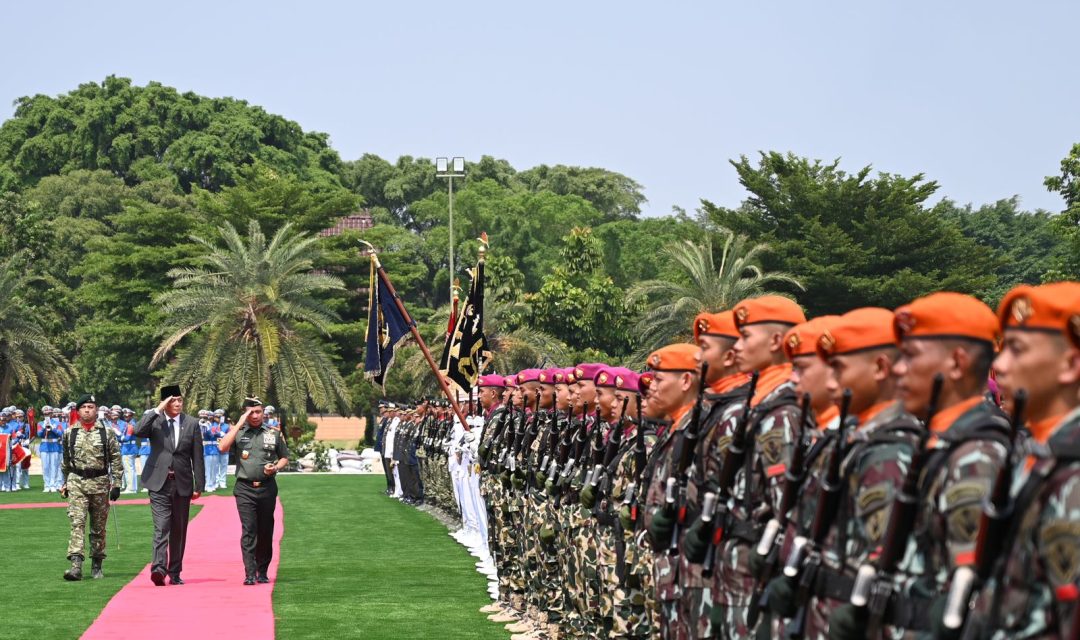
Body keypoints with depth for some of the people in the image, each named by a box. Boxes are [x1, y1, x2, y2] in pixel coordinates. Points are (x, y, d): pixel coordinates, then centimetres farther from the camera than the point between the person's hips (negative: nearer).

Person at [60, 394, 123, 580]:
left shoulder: (106, 433, 1)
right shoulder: (70, 433, 5)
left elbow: (116, 460, 1)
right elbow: (66, 461, 17)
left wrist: (116, 485, -4)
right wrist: (65, 483, 19)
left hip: (100, 483, 0)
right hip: (76, 483, 0)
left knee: (99, 526, 7)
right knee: (77, 522, -13)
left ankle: (96, 566, 19)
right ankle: (76, 565, -21)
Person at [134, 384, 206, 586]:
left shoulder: (192, 424, 5)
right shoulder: (154, 420, 2)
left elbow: (197, 457, 5)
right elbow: (138, 432, -20)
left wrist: (199, 486, 3)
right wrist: (157, 410, -18)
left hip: (182, 483, 2)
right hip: (159, 482, -2)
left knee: (179, 530, 9)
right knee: (161, 526, -14)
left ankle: (175, 573, 16)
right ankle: (159, 568, -24)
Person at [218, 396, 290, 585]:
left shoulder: (273, 433, 9)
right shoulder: (238, 432, 5)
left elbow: (284, 457, 18)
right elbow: (222, 447, -13)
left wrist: (275, 467, -4)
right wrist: (239, 424, -13)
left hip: (267, 488, 2)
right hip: (245, 489, -2)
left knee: (266, 531, 7)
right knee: (248, 530, -11)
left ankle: (262, 572, 17)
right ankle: (250, 574, -13)